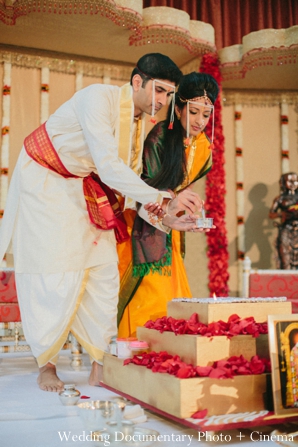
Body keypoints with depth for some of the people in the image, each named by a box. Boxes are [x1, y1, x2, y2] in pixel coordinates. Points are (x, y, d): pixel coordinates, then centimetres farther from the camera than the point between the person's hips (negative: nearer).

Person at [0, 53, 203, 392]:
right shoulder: (99, 98, -26)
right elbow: (108, 167, -37)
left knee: (103, 270, 0)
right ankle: (46, 367, 8)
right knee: (58, 275, -10)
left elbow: (129, 181, -2)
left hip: (85, 190, 7)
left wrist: (165, 220, -17)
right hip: (44, 183, -7)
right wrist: (162, 197, -41)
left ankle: (100, 367, 9)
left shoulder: (140, 122, -1)